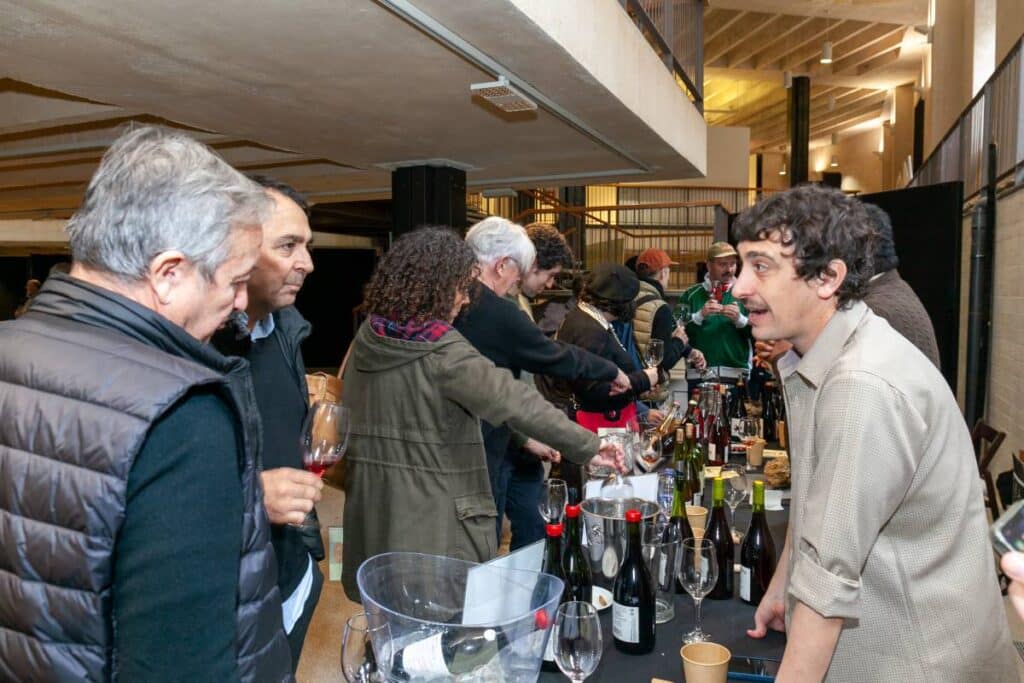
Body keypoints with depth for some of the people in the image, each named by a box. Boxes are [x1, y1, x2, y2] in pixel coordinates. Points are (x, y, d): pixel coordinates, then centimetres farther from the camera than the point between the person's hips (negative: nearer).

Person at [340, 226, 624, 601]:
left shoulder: (369, 336, 2)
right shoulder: (443, 351, -19)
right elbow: (515, 402, -20)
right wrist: (589, 446, -12)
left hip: (374, 513, 7)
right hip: (433, 520, -7)